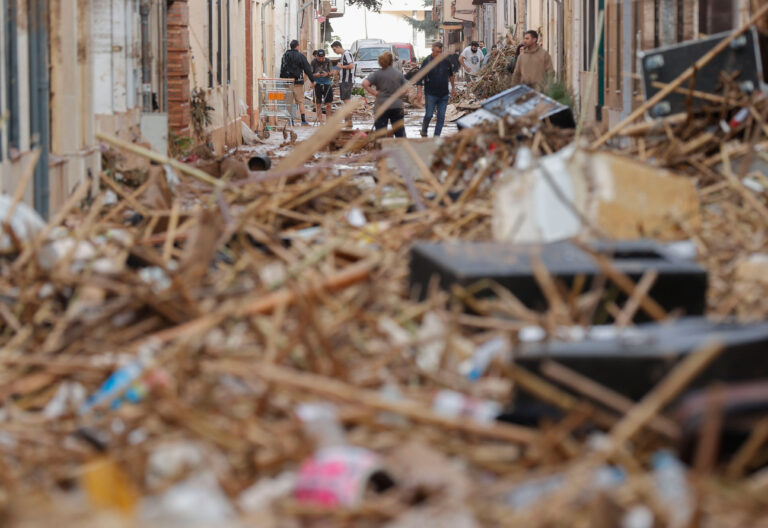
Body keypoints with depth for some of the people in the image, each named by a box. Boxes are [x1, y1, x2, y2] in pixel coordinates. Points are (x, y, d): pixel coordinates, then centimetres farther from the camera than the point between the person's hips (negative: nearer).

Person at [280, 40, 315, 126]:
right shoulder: (300, 56, -6)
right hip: (297, 82, -4)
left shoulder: (285, 56, 8)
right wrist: (312, 80, 1)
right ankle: (303, 120, -6)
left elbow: (282, 70, 13)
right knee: (300, 101, -2)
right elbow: (307, 69, -5)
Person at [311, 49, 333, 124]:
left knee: (328, 103, 1)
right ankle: (319, 120, 0)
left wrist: (327, 74, -20)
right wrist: (316, 75, -24)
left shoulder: (328, 61, 1)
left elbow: (332, 73, 2)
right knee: (318, 104, -3)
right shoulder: (314, 62, -3)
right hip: (317, 84, -1)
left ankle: (328, 120, 13)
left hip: (327, 83, 1)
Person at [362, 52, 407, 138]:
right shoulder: (398, 74, 1)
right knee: (400, 132, 11)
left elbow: (365, 84, -16)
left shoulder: (377, 74, -5)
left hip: (382, 106, -2)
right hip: (397, 106, 2)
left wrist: (374, 93, -8)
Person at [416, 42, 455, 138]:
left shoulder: (446, 61, 3)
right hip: (431, 94, -3)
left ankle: (437, 136, 9)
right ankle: (424, 130, 25)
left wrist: (453, 87, 22)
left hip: (444, 94, 3)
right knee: (429, 115, -3)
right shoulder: (427, 62, -8)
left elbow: (451, 75, 20)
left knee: (441, 116, 2)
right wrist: (419, 91, -17)